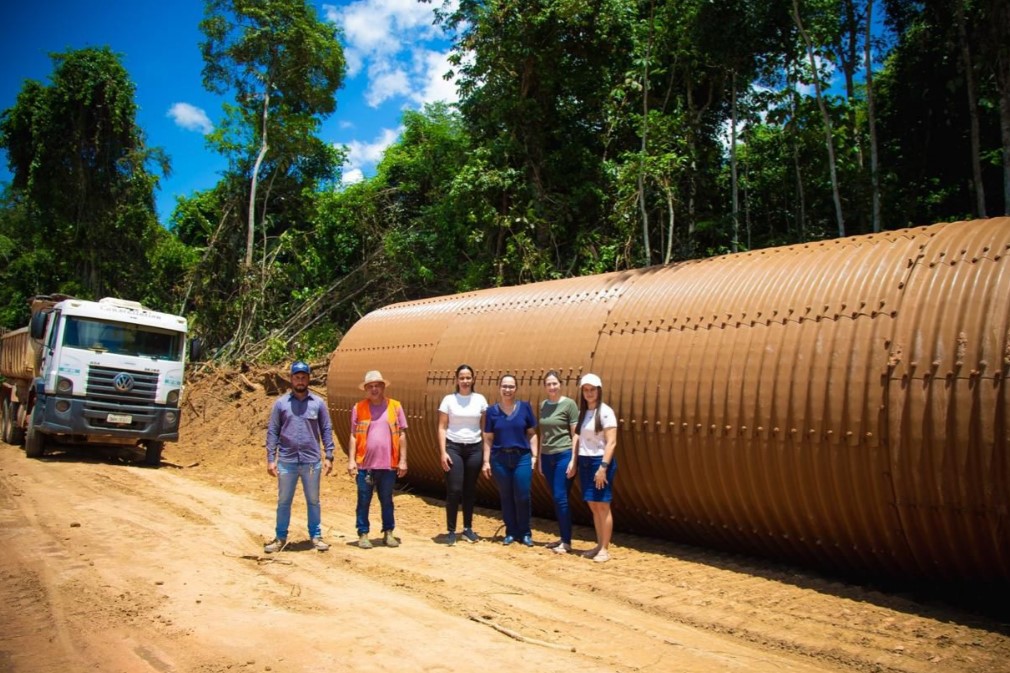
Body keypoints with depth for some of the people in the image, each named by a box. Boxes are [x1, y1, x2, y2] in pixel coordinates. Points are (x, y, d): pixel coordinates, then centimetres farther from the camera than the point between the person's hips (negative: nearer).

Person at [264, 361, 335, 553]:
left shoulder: (318, 403, 3)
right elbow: (272, 432, 3)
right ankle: (280, 537, 20)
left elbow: (326, 430, 5)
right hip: (286, 461, 0)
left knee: (313, 501, 10)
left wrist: (329, 456, -2)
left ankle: (316, 536, 20)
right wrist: (270, 459, -3)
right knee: (284, 501, 9)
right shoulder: (281, 403, 3)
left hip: (312, 461, 0)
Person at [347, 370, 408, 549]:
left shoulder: (395, 406, 2)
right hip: (365, 464, 0)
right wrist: (351, 460, -4)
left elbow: (402, 435, 4)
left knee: (387, 500, 11)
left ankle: (388, 533, 23)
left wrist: (403, 460, 0)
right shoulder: (358, 408, 2)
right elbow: (353, 436, 3)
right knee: (364, 501, 6)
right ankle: (363, 534, 17)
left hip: (388, 464, 1)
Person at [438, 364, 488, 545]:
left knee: (470, 490, 8)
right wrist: (443, 452, -9)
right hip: (454, 447, -2)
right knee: (454, 490, -7)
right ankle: (451, 531, 3)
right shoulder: (449, 400, -1)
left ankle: (468, 529, 20)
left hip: (474, 448, 2)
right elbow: (442, 428, -1)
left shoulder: (480, 400, 4)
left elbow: (485, 427, 7)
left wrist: (487, 451, 2)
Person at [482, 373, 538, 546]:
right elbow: (488, 438, 5)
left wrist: (534, 456, -2)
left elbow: (532, 434, 4)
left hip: (522, 457, -1)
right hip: (500, 459, 1)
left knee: (522, 497, 0)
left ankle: (525, 533, 16)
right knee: (506, 497, 8)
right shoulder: (492, 411, 3)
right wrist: (486, 461, 0)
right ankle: (511, 532, 21)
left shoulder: (525, 407, 1)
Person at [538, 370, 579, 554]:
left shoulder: (569, 404, -6)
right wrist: (540, 458, 15)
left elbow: (575, 434, -6)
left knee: (561, 498, -7)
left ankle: (567, 541, 2)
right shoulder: (543, 405, 10)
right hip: (547, 456, 6)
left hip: (564, 455, -6)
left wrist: (574, 460, -10)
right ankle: (563, 538, 18)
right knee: (555, 499, 9)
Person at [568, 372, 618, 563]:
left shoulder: (605, 412, -10)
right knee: (593, 506, 10)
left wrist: (603, 467, -20)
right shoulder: (582, 412, 11)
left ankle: (605, 549, 6)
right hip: (584, 462, 6)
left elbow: (611, 442, -15)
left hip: (600, 461, -6)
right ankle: (599, 545, 20)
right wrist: (573, 461, 8)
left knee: (603, 506, -2)